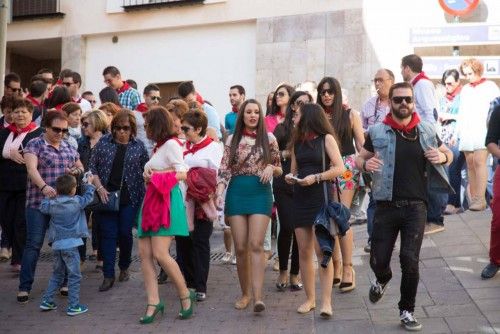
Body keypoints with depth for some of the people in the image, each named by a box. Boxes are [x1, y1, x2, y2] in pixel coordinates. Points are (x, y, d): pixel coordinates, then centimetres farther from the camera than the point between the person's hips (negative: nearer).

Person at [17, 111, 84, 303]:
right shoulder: (34, 145, -3)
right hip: (39, 203, -5)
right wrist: (43, 187, -37)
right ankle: (24, 287, 5)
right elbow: (31, 169, -19)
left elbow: (81, 167, 24)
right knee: (33, 244, -2)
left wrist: (76, 171, -2)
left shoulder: (69, 147, 14)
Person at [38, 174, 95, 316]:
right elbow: (88, 197, 8)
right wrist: (89, 183, 24)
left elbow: (42, 207, 19)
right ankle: (73, 306, 2)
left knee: (57, 274, 21)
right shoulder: (77, 202, -7)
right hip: (70, 244, -5)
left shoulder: (51, 204, 1)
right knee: (74, 276, 2)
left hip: (56, 244, 5)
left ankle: (46, 301, 21)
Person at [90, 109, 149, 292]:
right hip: (106, 197, 1)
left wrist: (145, 197, -5)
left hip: (129, 198, -1)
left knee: (125, 233, 4)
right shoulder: (103, 142, 2)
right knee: (108, 234, 1)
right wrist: (100, 187, -7)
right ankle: (108, 275, 6)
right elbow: (92, 166, 4)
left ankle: (124, 267, 28)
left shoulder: (139, 146, 1)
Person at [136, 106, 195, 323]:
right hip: (151, 202, 9)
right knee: (145, 254, 0)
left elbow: (183, 174, -13)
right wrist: (148, 175, -1)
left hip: (166, 202, -9)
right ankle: (154, 302, 2)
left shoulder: (170, 144, -5)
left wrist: (155, 176, -8)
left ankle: (185, 295, 1)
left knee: (160, 254, -15)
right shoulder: (158, 147, 23)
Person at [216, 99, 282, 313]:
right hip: (237, 193, 1)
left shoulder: (269, 139, 5)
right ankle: (245, 293, 16)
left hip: (260, 192, -1)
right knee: (240, 247, 2)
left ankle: (257, 297, -15)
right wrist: (218, 195, -10)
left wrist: (271, 167, -11)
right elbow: (224, 170, 3)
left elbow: (279, 170, 12)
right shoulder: (232, 140, 6)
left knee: (256, 245, -12)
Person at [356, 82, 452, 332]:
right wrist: (365, 164, -15)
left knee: (410, 260, -4)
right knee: (378, 260, 3)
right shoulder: (377, 132, 0)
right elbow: (359, 159, 9)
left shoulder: (426, 130, 3)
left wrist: (442, 157, -8)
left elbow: (449, 154, 16)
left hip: (415, 207, 0)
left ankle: (407, 311, 17)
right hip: (386, 206, 0)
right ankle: (383, 279, 41)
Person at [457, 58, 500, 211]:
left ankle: (481, 199, -20)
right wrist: (457, 132, 13)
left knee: (479, 161, -17)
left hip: (483, 130, -5)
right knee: (470, 164, 0)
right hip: (467, 132, 5)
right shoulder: (465, 90, 20)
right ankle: (473, 198, 1)